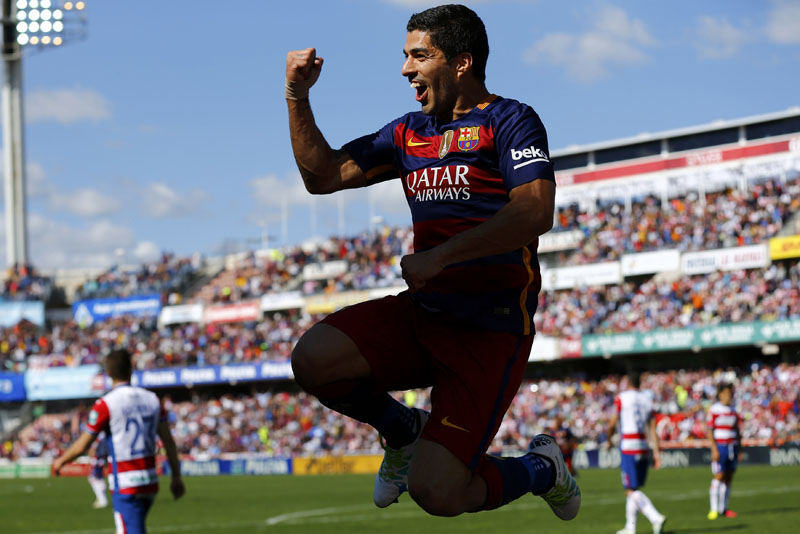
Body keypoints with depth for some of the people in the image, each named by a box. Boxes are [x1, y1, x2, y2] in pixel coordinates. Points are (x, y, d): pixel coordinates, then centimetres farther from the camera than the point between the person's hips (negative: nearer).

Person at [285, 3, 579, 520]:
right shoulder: (409, 132, 15)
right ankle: (403, 430, 10)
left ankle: (541, 469, 16)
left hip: (490, 333, -6)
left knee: (436, 493, -18)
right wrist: (298, 97, 5)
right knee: (313, 358, -22)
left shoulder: (509, 121, -6)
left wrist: (439, 256, -22)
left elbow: (535, 212, -22)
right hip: (421, 313, 6)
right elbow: (323, 176, 18)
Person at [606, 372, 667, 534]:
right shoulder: (647, 399, 10)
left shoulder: (621, 398, -3)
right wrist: (656, 451, 4)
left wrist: (609, 440, 20)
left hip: (628, 447, -6)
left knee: (632, 490, -8)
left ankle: (656, 518, -26)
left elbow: (612, 425, 0)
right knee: (634, 489, 15)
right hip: (644, 446, 6)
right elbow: (652, 428, 6)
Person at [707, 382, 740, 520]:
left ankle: (723, 508, 11)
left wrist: (738, 450, 14)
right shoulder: (714, 410, -6)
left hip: (733, 446, 6)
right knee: (718, 476, -10)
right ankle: (714, 509, -7)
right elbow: (710, 431, -8)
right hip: (720, 446, -6)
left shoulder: (733, 411, 12)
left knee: (729, 478, 5)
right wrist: (714, 449, -15)